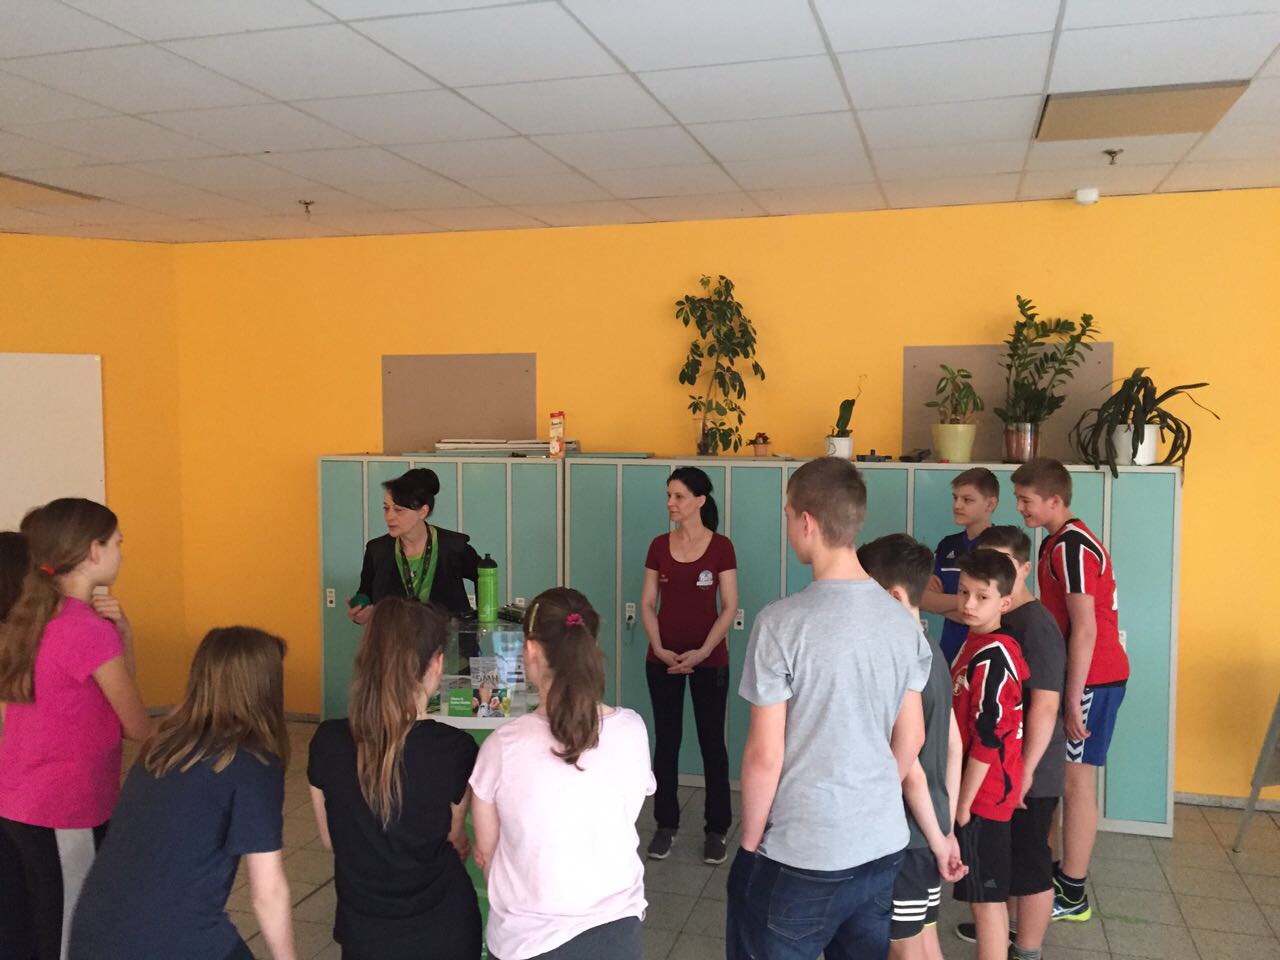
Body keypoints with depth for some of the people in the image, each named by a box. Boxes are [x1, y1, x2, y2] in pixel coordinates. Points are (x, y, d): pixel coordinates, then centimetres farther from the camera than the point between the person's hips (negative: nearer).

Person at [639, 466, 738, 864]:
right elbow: (648, 603, 4)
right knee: (666, 741, 10)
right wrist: (659, 649, -8)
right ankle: (666, 824, 23)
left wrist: (703, 651, -14)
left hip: (709, 659, -2)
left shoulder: (721, 547, -5)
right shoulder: (659, 545, 3)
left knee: (712, 742, 4)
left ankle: (716, 829, 17)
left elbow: (729, 606, -6)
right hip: (663, 659, 3)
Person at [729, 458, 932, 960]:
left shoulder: (783, 622, -19)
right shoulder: (903, 621, -1)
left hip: (800, 853, -5)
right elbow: (911, 739, 8)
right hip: (884, 844, 6)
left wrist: (750, 842, -2)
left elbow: (764, 756, -15)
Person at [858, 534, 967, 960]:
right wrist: (946, 830, 14)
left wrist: (938, 842, -11)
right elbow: (954, 747, 9)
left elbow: (910, 772, -22)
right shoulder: (932, 654, 3)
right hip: (929, 831, 8)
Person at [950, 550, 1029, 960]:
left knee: (985, 899, 1)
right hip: (987, 791, 9)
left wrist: (964, 801, -15)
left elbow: (988, 739, -21)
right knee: (991, 896, 18)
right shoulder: (976, 644, 8)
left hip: (982, 793, -9)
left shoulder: (991, 658, -20)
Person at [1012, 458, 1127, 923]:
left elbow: (1085, 629, -22)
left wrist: (1073, 699, -20)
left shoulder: (1071, 546, -19)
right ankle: (1063, 871, 27)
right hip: (1085, 674, 10)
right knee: (1066, 778, 15)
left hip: (1091, 678, -10)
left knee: (1075, 781, -2)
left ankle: (1071, 894, 7)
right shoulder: (1058, 541, 13)